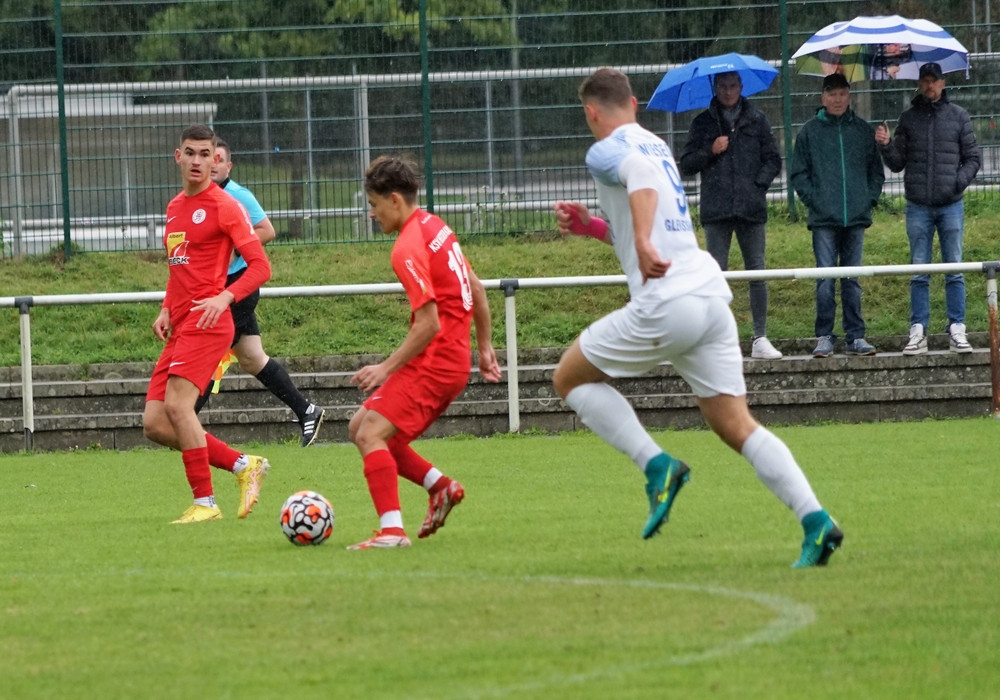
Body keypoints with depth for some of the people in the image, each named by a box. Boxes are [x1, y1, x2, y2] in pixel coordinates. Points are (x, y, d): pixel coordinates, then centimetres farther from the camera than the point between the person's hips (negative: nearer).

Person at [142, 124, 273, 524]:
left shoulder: (224, 206, -5)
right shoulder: (174, 208, 19)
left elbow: (260, 266, -9)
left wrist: (225, 297, -25)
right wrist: (166, 310, 13)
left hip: (207, 322, -8)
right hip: (179, 327, 8)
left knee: (177, 404, -22)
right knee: (154, 425, 0)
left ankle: (205, 503, -14)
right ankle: (244, 466, 11)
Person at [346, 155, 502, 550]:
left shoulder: (408, 248, -17)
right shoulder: (435, 227, 12)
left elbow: (429, 324, -22)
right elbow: (475, 289, 21)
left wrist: (388, 368, -18)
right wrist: (484, 347, 28)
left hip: (435, 361, -10)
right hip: (454, 359, 10)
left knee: (371, 433, -17)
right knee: (360, 428, 13)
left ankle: (392, 530, -26)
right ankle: (439, 486, 13)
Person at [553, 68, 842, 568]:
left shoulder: (605, 152, -1)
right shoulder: (656, 145, 25)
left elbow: (641, 173, -26)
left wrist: (641, 240, -37)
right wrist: (589, 225, 31)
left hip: (666, 303, -8)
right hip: (712, 296, 8)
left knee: (570, 377, 10)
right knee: (736, 426, 7)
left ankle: (656, 466, -4)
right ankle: (815, 521, -8)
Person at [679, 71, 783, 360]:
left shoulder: (757, 120, 10)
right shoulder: (703, 123, 10)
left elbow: (773, 160, 12)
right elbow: (686, 165, 8)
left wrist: (759, 184, -4)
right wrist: (710, 151, -8)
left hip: (751, 208, 0)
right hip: (716, 211, 0)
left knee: (757, 273, -2)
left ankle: (760, 339, 1)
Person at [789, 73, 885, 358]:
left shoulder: (863, 130, 10)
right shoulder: (810, 131, 4)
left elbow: (876, 170, 15)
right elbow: (798, 173, 6)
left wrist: (870, 198, 2)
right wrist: (813, 199, -5)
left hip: (857, 217, 2)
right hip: (824, 219, -2)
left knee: (852, 280, 6)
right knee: (825, 279, -5)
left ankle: (856, 336, 9)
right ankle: (824, 337, 0)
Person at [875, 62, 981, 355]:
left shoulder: (958, 116, 6)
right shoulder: (908, 119, 9)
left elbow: (973, 158, 8)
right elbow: (897, 164, 10)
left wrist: (960, 180, -9)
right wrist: (886, 146, -9)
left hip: (951, 206, -1)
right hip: (918, 207, 1)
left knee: (954, 271, 0)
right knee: (919, 273, 1)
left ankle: (957, 330, 2)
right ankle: (918, 331, 3)